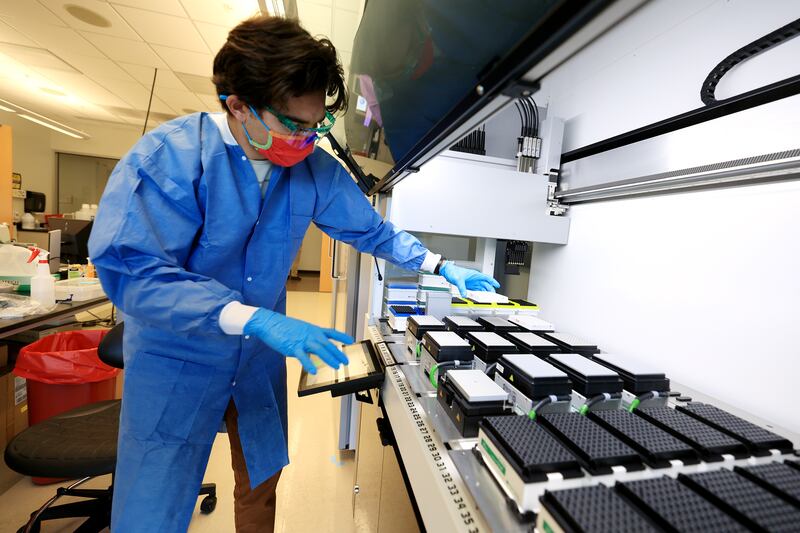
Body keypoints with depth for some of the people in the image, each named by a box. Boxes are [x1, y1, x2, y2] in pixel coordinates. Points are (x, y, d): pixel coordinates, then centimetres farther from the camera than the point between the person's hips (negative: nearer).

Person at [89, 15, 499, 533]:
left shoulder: (316, 169, -7)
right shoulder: (169, 155, -20)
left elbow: (371, 229, 2)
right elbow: (132, 270, -26)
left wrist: (441, 266, 1)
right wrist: (258, 321, -37)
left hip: (261, 358, 4)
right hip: (177, 360, -3)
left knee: (261, 484, 21)